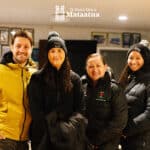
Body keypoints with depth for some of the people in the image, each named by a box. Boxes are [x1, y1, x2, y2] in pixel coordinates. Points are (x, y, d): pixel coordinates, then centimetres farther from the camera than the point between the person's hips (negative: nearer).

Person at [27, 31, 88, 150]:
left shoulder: (74, 79, 5)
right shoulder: (37, 78, -1)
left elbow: (79, 108, 4)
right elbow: (36, 111, -5)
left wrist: (68, 127, -11)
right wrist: (50, 129, -13)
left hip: (69, 137, 2)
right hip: (45, 136, -1)